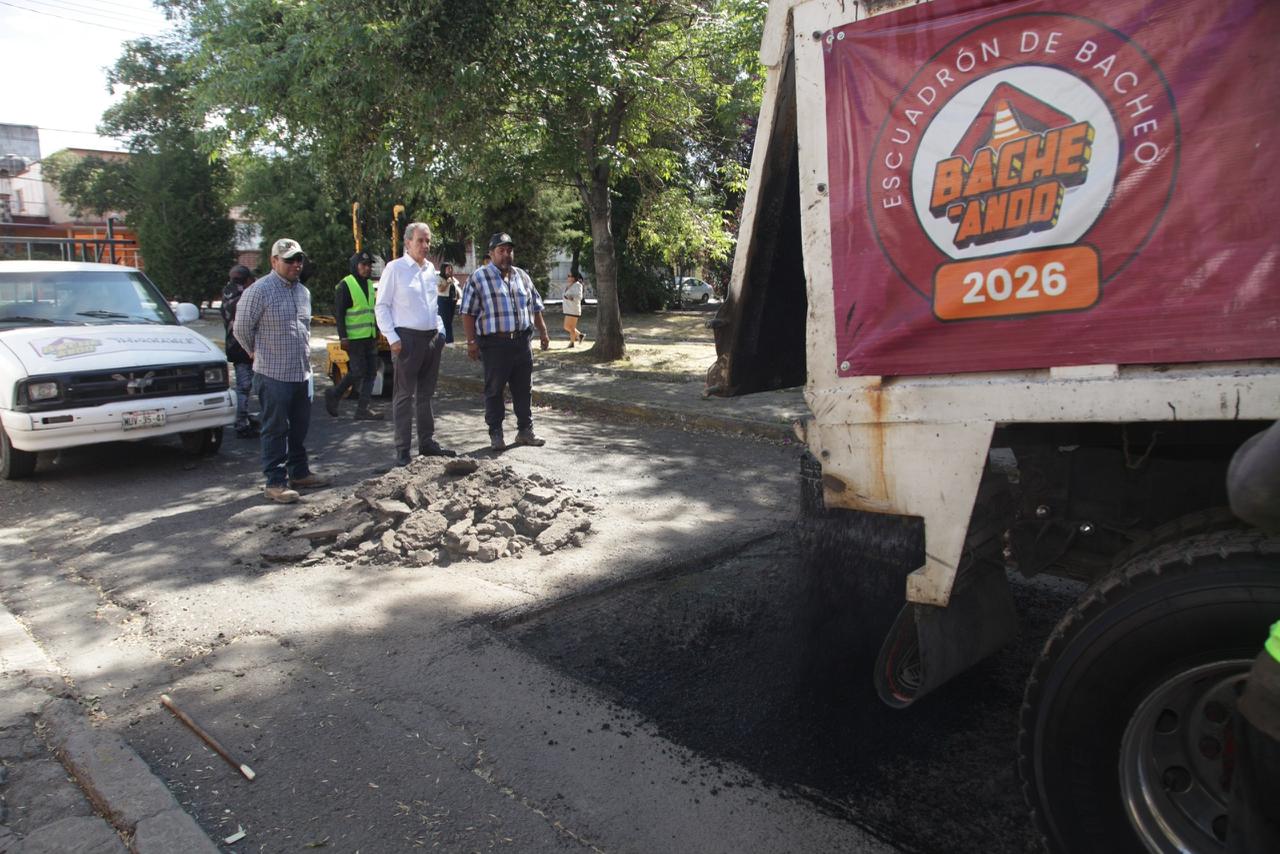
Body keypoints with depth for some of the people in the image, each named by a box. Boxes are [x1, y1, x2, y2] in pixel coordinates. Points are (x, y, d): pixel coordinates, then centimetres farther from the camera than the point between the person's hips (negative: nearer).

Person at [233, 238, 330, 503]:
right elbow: (241, 328, -6)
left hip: (301, 372, 7)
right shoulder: (259, 291, -11)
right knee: (275, 429, -1)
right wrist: (258, 353, 6)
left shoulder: (303, 292, 13)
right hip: (273, 374, -7)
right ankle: (275, 482, 5)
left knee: (299, 427, 15)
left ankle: (299, 473, 27)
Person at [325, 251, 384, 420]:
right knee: (358, 371, -9)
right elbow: (339, 313, -11)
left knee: (371, 372, 5)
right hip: (354, 338, -8)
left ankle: (363, 408, 10)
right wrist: (343, 337, -16)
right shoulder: (345, 285, -9)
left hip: (370, 337, 8)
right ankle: (334, 394, 13)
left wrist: (377, 332, 19)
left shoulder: (370, 285, 15)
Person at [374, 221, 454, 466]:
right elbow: (381, 307, -6)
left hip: (432, 337, 6)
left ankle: (427, 442, 21)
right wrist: (392, 338, -13)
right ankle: (402, 449, 2)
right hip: (408, 338, -6)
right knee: (405, 395, -3)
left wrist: (440, 331, 13)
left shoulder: (431, 269, 13)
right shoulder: (395, 269, -5)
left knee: (426, 394, 13)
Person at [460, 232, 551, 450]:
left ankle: (525, 430, 19)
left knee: (524, 389, 9)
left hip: (521, 341, 5)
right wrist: (471, 342, -10)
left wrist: (543, 331, 14)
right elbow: (468, 313, -5)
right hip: (494, 343, -5)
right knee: (494, 390, 3)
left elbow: (535, 307, 20)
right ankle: (495, 434, 12)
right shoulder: (478, 278, -3)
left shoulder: (522, 276, 13)